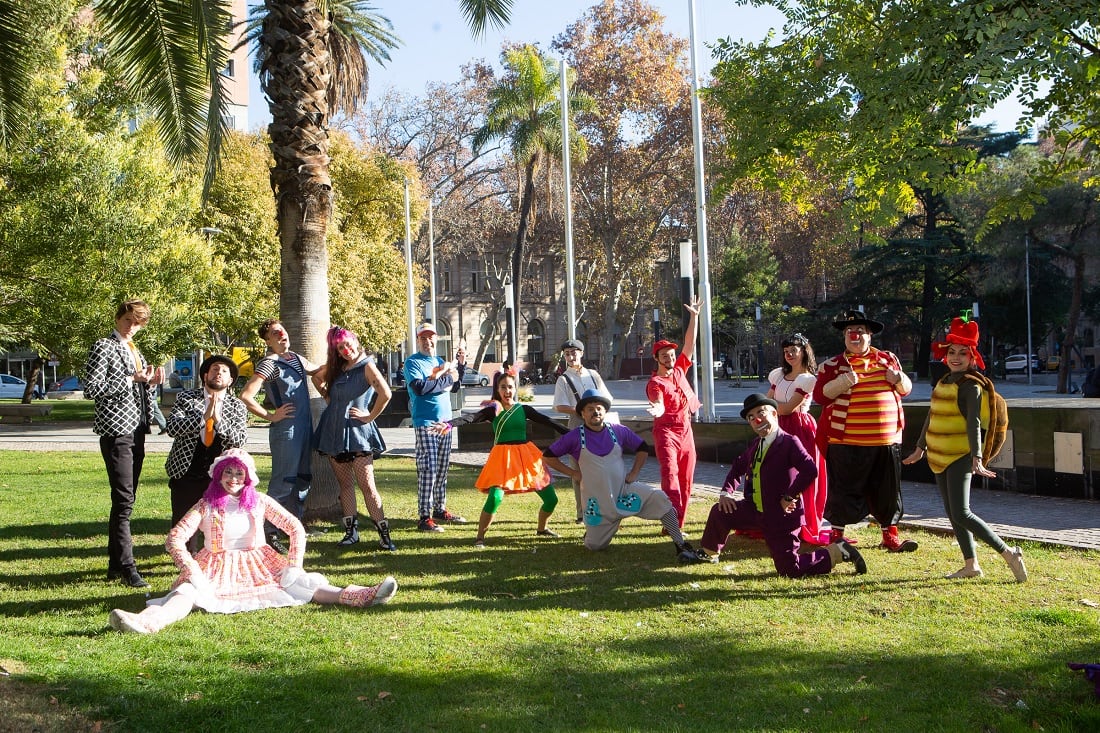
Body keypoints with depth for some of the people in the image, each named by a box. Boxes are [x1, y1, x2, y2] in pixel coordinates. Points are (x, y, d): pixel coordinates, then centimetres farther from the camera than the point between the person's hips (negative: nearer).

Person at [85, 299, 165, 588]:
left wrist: (151, 382, 3)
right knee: (124, 500, -12)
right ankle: (126, 567, -11)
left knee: (126, 500, 11)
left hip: (137, 431, 8)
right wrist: (132, 378, -16)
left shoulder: (134, 350, 18)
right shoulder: (104, 347, -5)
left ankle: (116, 564, 17)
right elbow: (91, 389, -13)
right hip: (116, 431, -8)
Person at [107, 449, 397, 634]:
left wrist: (294, 565, -6)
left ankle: (362, 596, -39)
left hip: (260, 567, 1)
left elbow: (296, 529, 6)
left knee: (298, 584, -20)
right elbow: (175, 539, -10)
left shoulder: (260, 502, 6)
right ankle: (146, 621, -61)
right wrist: (193, 572, -23)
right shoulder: (206, 506, 0)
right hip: (217, 570, -1)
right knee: (187, 592, -30)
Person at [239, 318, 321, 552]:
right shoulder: (269, 364, -12)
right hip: (285, 430, -9)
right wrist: (271, 416, -14)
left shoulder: (297, 358, 13)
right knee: (283, 482, -8)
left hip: (305, 427, 9)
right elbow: (246, 396, -20)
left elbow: (317, 370, 32)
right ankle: (270, 533, -4)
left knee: (302, 479, 15)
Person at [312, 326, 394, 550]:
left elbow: (386, 394, -21)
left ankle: (384, 534, -9)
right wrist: (327, 397, 18)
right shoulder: (335, 368, 11)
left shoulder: (366, 366, -7)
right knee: (345, 484, 9)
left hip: (357, 431, -6)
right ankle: (351, 531, 15)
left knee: (367, 485, -10)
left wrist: (369, 417, -12)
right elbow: (317, 377, 32)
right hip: (334, 431, 6)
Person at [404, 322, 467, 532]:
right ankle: (425, 517, -10)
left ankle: (440, 509, 22)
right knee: (427, 470, -10)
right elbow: (419, 387, -20)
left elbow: (455, 386, 15)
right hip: (425, 422, -7)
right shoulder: (412, 362, -4)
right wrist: (446, 379, -13)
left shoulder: (440, 361, 17)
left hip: (444, 421, 7)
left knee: (442, 468, 12)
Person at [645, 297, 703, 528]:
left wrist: (694, 317, 5)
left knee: (686, 480, 7)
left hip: (686, 430, 7)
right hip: (666, 432, -7)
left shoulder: (679, 370, 8)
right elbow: (659, 405, -26)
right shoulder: (655, 383, -9)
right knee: (670, 474, -20)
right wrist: (658, 410, -50)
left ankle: (678, 523, 14)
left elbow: (690, 344, 8)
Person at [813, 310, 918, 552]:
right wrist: (842, 382, -21)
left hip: (887, 441, 3)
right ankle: (837, 534, 15)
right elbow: (819, 395, -6)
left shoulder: (888, 359, 12)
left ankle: (890, 535, 22)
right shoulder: (833, 366, 2)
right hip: (846, 442, -3)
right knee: (844, 490, 2)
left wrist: (899, 379, -4)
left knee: (888, 491, 10)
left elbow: (906, 389, 19)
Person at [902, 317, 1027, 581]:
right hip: (940, 457, 8)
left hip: (960, 457, -8)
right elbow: (931, 417, 22)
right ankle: (971, 565, 16)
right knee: (953, 514, 9)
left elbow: (974, 424, -19)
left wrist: (977, 459, -28)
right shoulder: (943, 382, 12)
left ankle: (1009, 553, -9)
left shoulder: (971, 386, -11)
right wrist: (920, 448, 28)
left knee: (961, 513, -15)